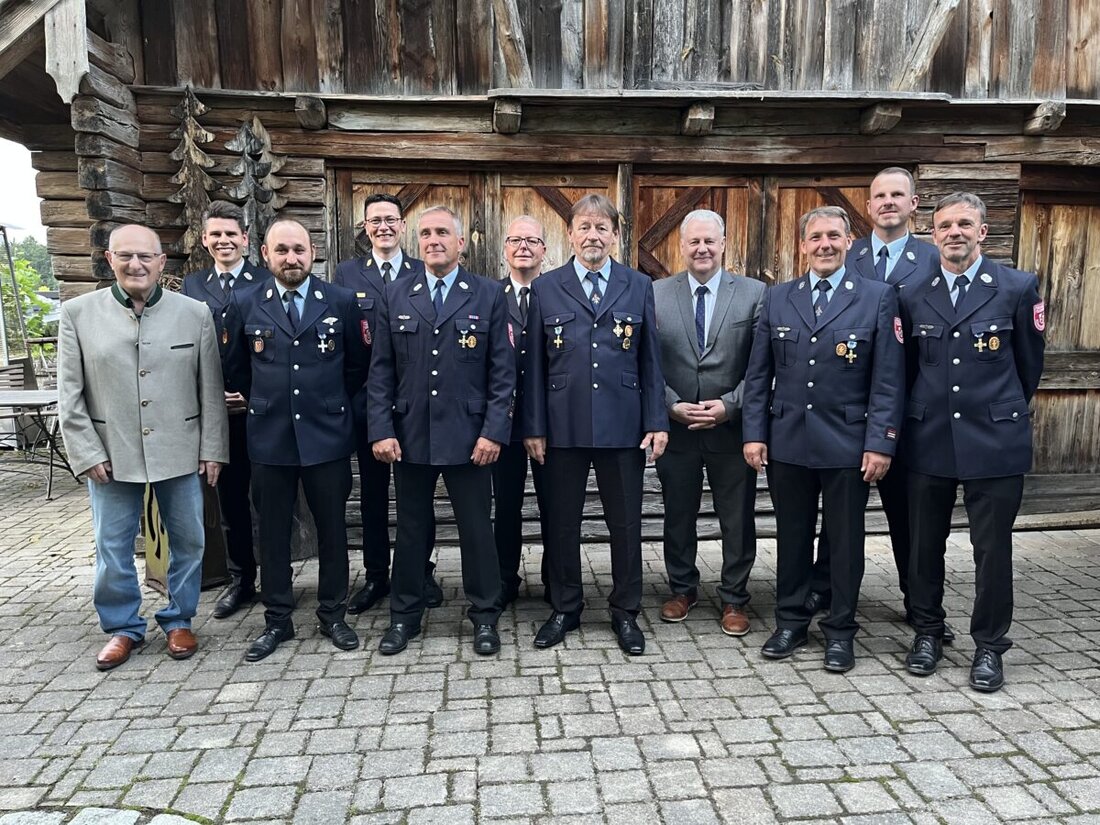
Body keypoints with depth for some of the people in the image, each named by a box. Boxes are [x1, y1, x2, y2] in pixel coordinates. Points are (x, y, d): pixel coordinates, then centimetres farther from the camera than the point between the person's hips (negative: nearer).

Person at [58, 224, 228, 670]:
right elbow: (70, 394, 1)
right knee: (112, 548, 10)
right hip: (110, 454, 0)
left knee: (187, 541, 10)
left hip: (181, 451, 0)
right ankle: (122, 627, 30)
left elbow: (210, 389, 1)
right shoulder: (77, 313, -1)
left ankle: (179, 620, 30)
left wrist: (213, 448, -1)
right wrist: (88, 454, -5)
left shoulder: (195, 313, -1)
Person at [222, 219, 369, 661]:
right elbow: (235, 369, 13)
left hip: (327, 435, -1)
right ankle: (277, 620, 24)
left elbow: (357, 364, 8)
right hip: (269, 437, 1)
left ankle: (332, 615, 24)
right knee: (272, 532, 10)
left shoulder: (342, 301, 0)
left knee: (332, 529, 8)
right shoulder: (244, 304, 2)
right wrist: (265, 405, 14)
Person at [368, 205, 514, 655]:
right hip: (409, 436, 2)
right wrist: (381, 430, -4)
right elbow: (381, 370, 5)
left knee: (477, 529, 8)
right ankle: (404, 616, 29)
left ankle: (484, 617, 25)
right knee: (411, 529, 13)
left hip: (468, 436, -2)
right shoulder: (395, 296, 6)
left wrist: (493, 432, -9)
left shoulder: (489, 294, 1)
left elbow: (502, 370, -2)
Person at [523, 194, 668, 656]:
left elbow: (651, 359, 5)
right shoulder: (545, 288, 4)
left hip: (623, 426, 0)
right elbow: (535, 364, 3)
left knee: (625, 523, 9)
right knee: (562, 522, 10)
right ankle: (564, 609, 29)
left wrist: (657, 422, -1)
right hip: (562, 427, 0)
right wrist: (533, 427, -2)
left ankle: (625, 612, 27)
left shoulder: (639, 287, 6)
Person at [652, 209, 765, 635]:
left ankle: (733, 599, 27)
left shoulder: (754, 293, -1)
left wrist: (728, 405, -14)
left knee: (738, 520, 9)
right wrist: (673, 405, -10)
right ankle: (682, 589, 35)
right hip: (676, 426, 1)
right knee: (678, 516, 15)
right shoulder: (656, 294, 2)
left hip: (732, 426, -1)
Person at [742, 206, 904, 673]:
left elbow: (888, 379, -5)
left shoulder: (877, 297, -1)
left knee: (845, 541, 10)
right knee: (792, 537, 12)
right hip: (787, 441, 2)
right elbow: (758, 374, 6)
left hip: (848, 443, -2)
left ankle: (840, 631, 25)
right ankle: (791, 622, 28)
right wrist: (754, 433, 0)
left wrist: (880, 442, -11)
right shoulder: (777, 298, 7)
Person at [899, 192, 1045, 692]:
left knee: (993, 548, 6)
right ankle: (927, 632, 28)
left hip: (994, 441, -2)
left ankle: (989, 646, 24)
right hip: (928, 440, 2)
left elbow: (1030, 364, 8)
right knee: (924, 544, 10)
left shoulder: (1018, 288, -1)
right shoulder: (913, 295, 4)